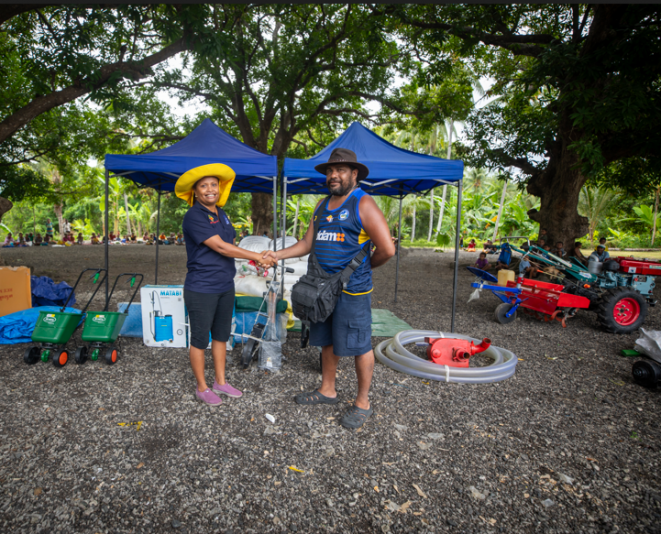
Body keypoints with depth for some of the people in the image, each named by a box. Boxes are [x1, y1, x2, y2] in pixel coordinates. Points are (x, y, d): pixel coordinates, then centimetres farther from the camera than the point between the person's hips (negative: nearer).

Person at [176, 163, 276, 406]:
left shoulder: (221, 214, 10)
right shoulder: (194, 216, -16)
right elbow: (221, 247, -22)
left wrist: (256, 258, 3)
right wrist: (257, 256, -19)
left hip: (225, 286, 8)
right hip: (201, 290, -8)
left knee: (221, 336, 17)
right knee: (200, 339, 7)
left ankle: (220, 382, 32)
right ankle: (202, 388, 24)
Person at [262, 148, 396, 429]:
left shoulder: (363, 204, -11)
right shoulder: (322, 205, 13)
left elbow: (387, 249, -17)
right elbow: (307, 243, 15)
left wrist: (364, 266, -2)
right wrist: (278, 254, 4)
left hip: (352, 290, -7)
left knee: (359, 345, 3)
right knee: (327, 341, 18)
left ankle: (362, 403, 18)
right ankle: (327, 391, 35)